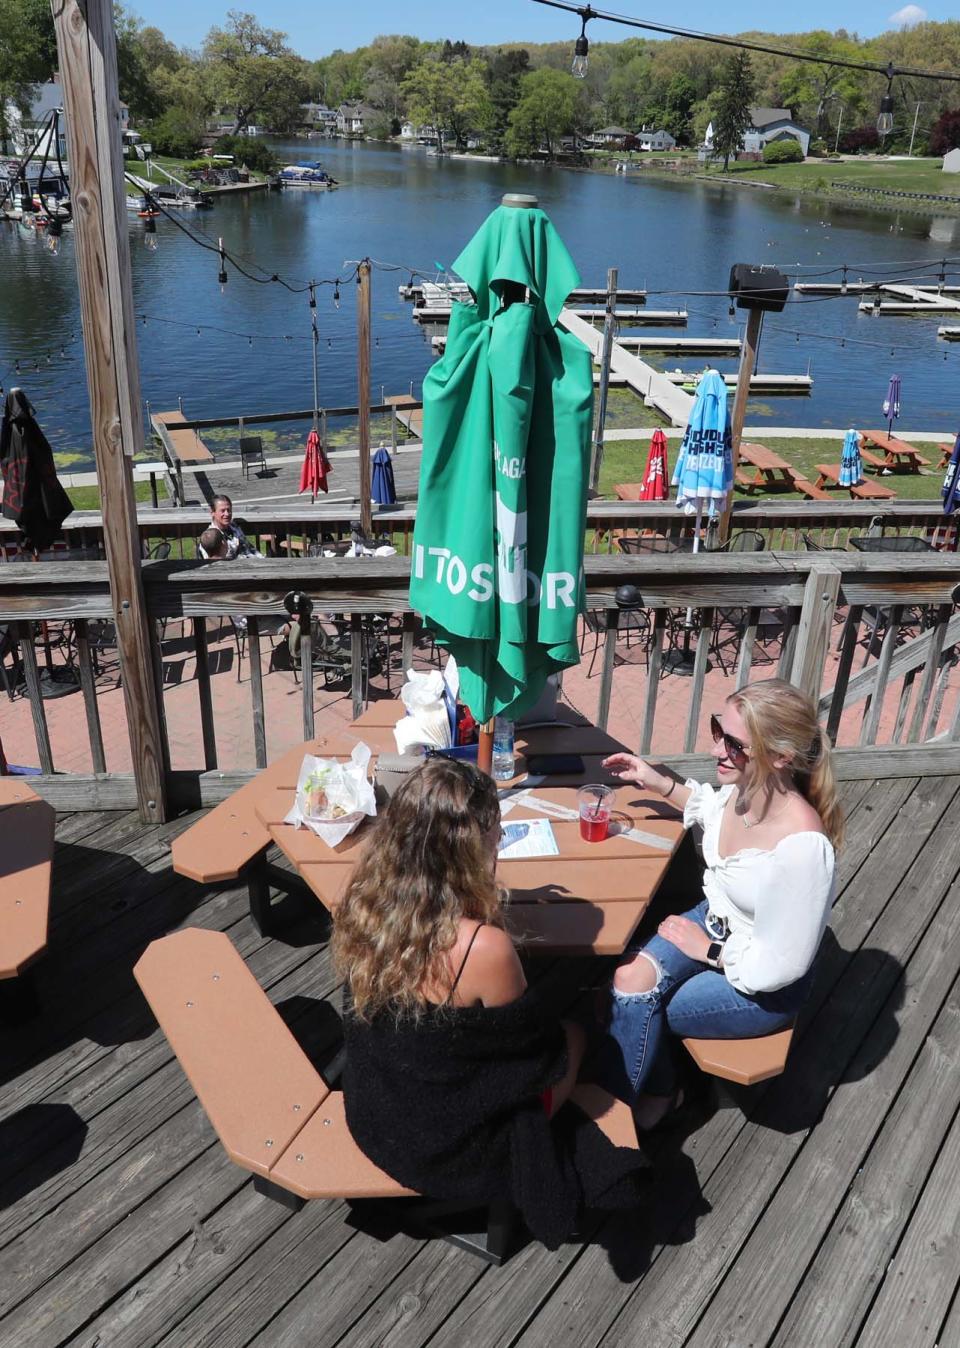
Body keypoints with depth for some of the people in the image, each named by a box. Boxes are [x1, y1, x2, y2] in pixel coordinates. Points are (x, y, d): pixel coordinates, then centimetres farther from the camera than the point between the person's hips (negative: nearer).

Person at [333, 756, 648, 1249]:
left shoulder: (359, 904, -17)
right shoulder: (484, 948, -36)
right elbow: (534, 1045, -16)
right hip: (449, 1151, -5)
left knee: (549, 1030, 24)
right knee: (571, 1036, 19)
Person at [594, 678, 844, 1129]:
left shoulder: (802, 845, -37)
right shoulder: (743, 785, -17)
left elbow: (778, 966, -25)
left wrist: (707, 948, -14)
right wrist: (659, 783, 3)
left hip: (763, 986, -6)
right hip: (714, 922, 6)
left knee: (634, 1007, -12)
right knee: (630, 978, -17)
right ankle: (657, 1090, 11)